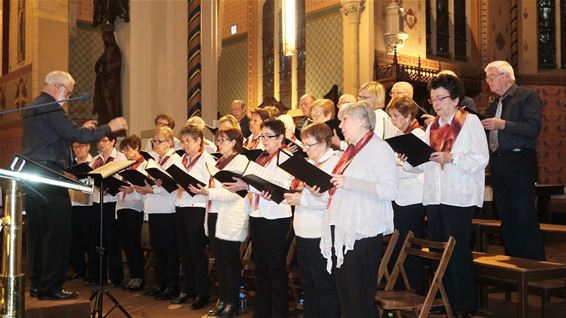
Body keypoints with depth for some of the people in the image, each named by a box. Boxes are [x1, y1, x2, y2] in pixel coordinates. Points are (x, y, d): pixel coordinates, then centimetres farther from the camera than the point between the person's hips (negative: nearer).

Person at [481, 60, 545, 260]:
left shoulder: (528, 97, -4)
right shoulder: (494, 105, 20)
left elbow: (533, 129, -16)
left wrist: (503, 125, -19)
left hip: (520, 163, -8)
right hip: (498, 165, 8)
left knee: (526, 218, -7)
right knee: (506, 217, 11)